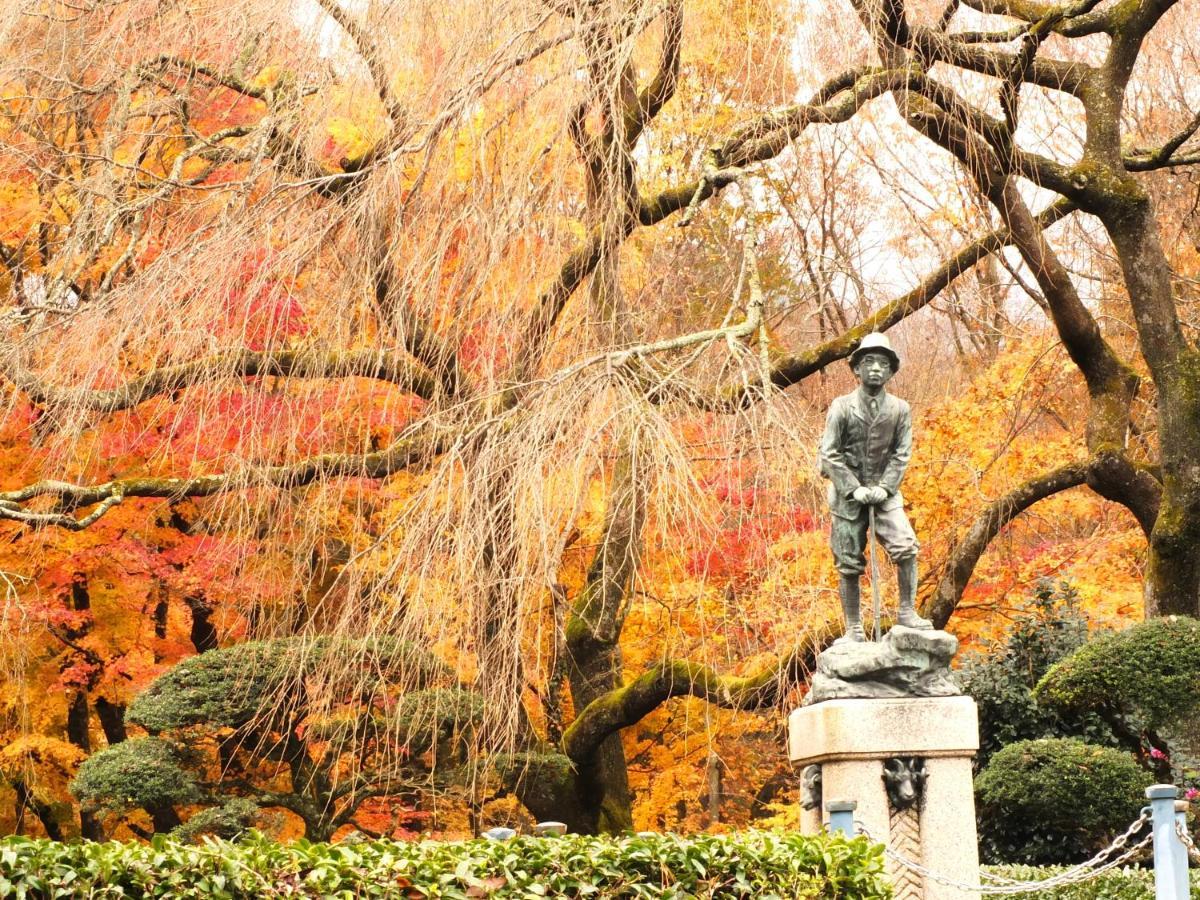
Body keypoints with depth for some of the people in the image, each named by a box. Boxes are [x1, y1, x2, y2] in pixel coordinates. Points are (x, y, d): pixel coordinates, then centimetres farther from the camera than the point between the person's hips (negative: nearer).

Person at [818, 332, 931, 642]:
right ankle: (854, 630, 10)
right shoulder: (842, 406, -3)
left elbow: (902, 453, 2)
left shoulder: (899, 409, 3)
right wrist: (853, 489, -13)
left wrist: (884, 487, -11)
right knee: (849, 565, 2)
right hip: (847, 494, -1)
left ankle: (907, 612, -6)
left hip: (884, 492, 1)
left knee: (906, 547, -19)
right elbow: (830, 453, -6)